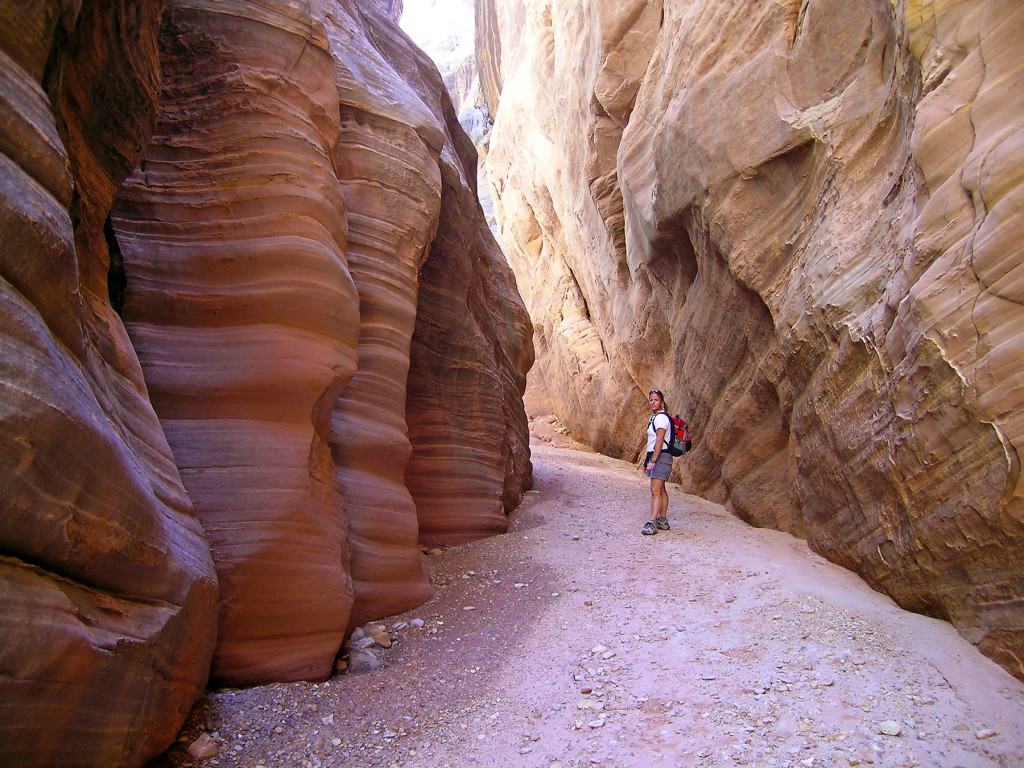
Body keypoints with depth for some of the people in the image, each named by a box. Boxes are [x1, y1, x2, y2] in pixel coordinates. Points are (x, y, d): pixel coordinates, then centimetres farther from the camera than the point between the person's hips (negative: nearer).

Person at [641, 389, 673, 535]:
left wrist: (653, 460, -25)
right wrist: (647, 459, 20)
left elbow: (659, 441, -21)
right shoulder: (654, 417, 16)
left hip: (661, 457, -10)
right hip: (654, 456, 10)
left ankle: (652, 523, -18)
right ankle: (663, 521, 21)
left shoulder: (661, 417, -14)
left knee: (655, 490, -15)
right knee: (661, 490, 14)